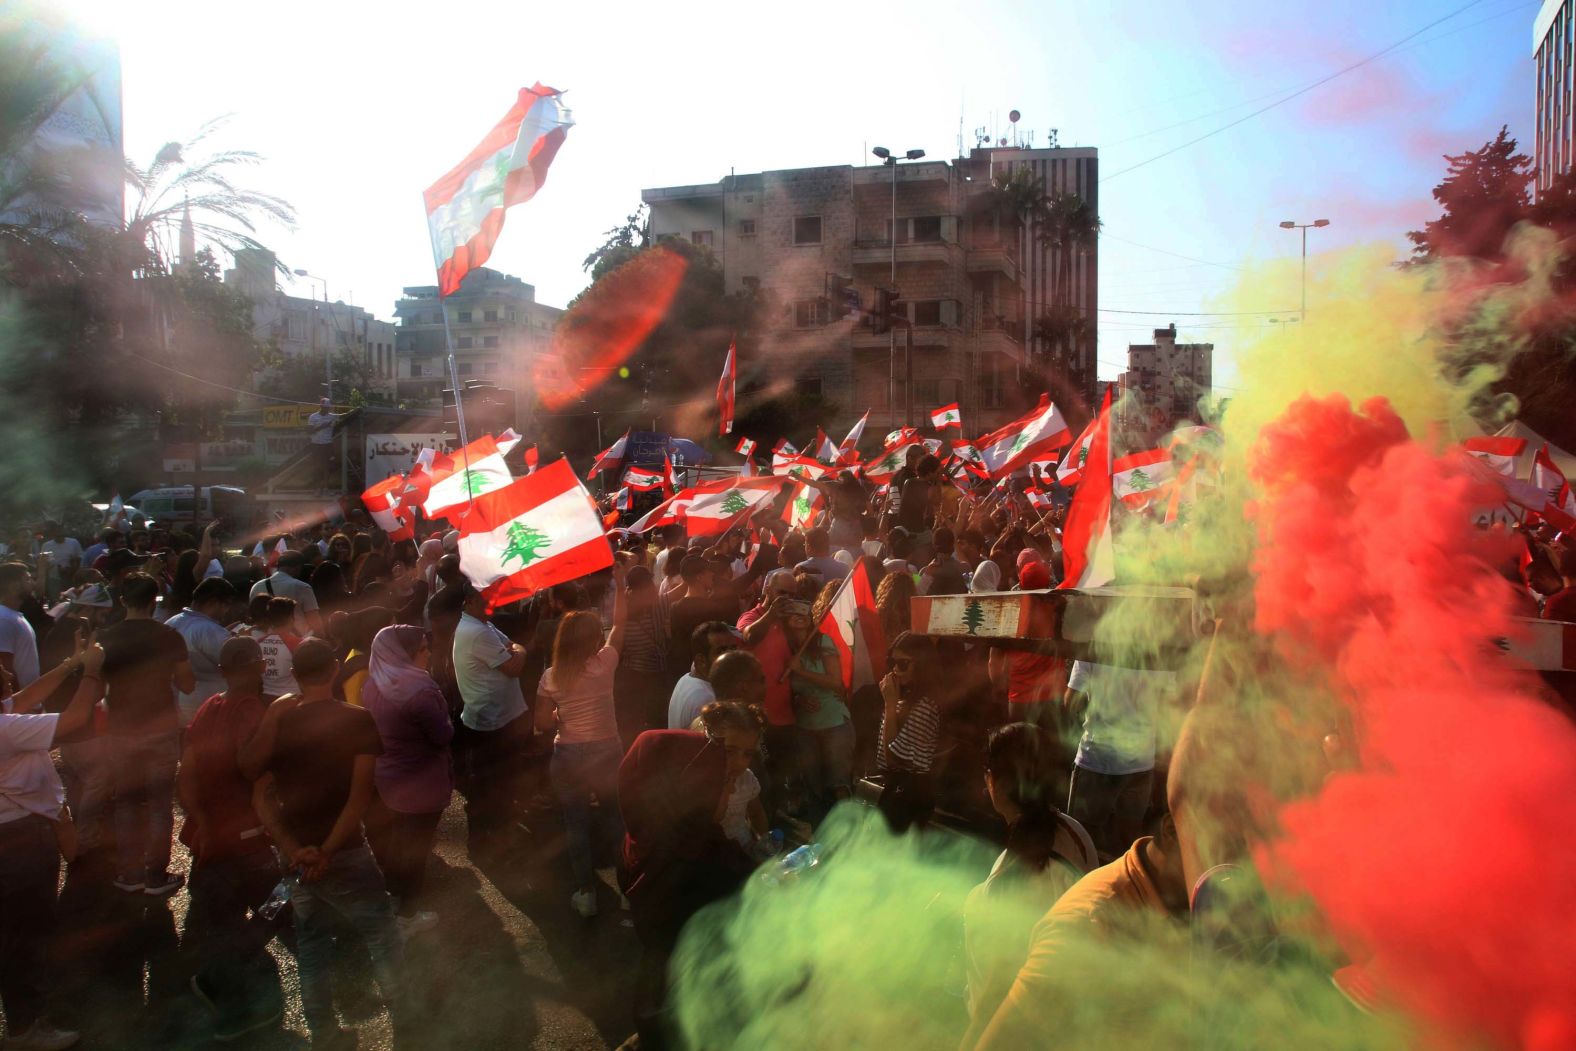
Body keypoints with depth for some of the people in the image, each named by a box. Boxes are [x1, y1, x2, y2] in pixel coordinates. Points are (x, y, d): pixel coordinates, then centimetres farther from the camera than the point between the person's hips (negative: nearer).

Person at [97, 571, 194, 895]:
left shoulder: (105, 638, -5)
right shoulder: (169, 636, -11)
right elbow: (187, 685, -6)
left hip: (121, 730, 2)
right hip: (161, 730, -2)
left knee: (126, 803, 15)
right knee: (160, 803, 7)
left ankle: (129, 874, 21)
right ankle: (156, 876, 10)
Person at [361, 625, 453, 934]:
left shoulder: (372, 685, 0)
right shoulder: (418, 689, -27)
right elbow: (443, 735, -20)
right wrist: (445, 720, -2)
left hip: (383, 779, 8)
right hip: (420, 785, -8)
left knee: (389, 845, 23)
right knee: (415, 850, 9)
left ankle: (391, 905, 41)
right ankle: (407, 917, 22)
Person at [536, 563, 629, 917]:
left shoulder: (551, 677, -7)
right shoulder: (604, 664, -13)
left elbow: (542, 723, -4)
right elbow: (620, 621, -3)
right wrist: (619, 582, 3)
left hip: (567, 755, 1)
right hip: (606, 751, 0)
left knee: (576, 824, 12)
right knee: (616, 817, 19)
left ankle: (586, 893, 18)